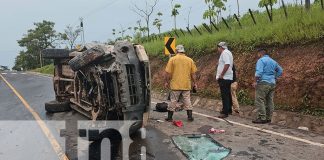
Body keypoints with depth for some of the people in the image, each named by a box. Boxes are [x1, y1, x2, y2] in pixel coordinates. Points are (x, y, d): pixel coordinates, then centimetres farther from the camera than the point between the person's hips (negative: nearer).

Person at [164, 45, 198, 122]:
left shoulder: (172, 59, -5)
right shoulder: (190, 60, 3)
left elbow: (168, 72, -6)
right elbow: (193, 73, 4)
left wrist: (166, 82, 4)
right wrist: (194, 83, 13)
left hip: (176, 84, -2)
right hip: (186, 85, 2)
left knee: (173, 100, 6)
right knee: (187, 100, 11)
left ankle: (169, 117, 12)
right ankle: (190, 116, 14)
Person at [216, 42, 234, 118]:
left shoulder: (225, 53, -13)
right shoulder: (228, 52, 19)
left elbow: (227, 64, -26)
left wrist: (221, 75, -21)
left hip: (224, 78, -11)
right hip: (228, 77, 11)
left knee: (225, 95, -8)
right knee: (227, 94, 17)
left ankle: (225, 112, -4)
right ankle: (229, 110, 27)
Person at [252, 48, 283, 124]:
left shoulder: (261, 60, -5)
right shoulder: (273, 61, 20)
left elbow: (259, 72, -18)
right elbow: (280, 71, 25)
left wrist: (255, 81, -15)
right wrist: (275, 77, 22)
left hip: (263, 83, -8)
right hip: (272, 83, 8)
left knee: (260, 101, -7)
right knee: (270, 101, 9)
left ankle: (262, 118, -10)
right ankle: (268, 118, 13)